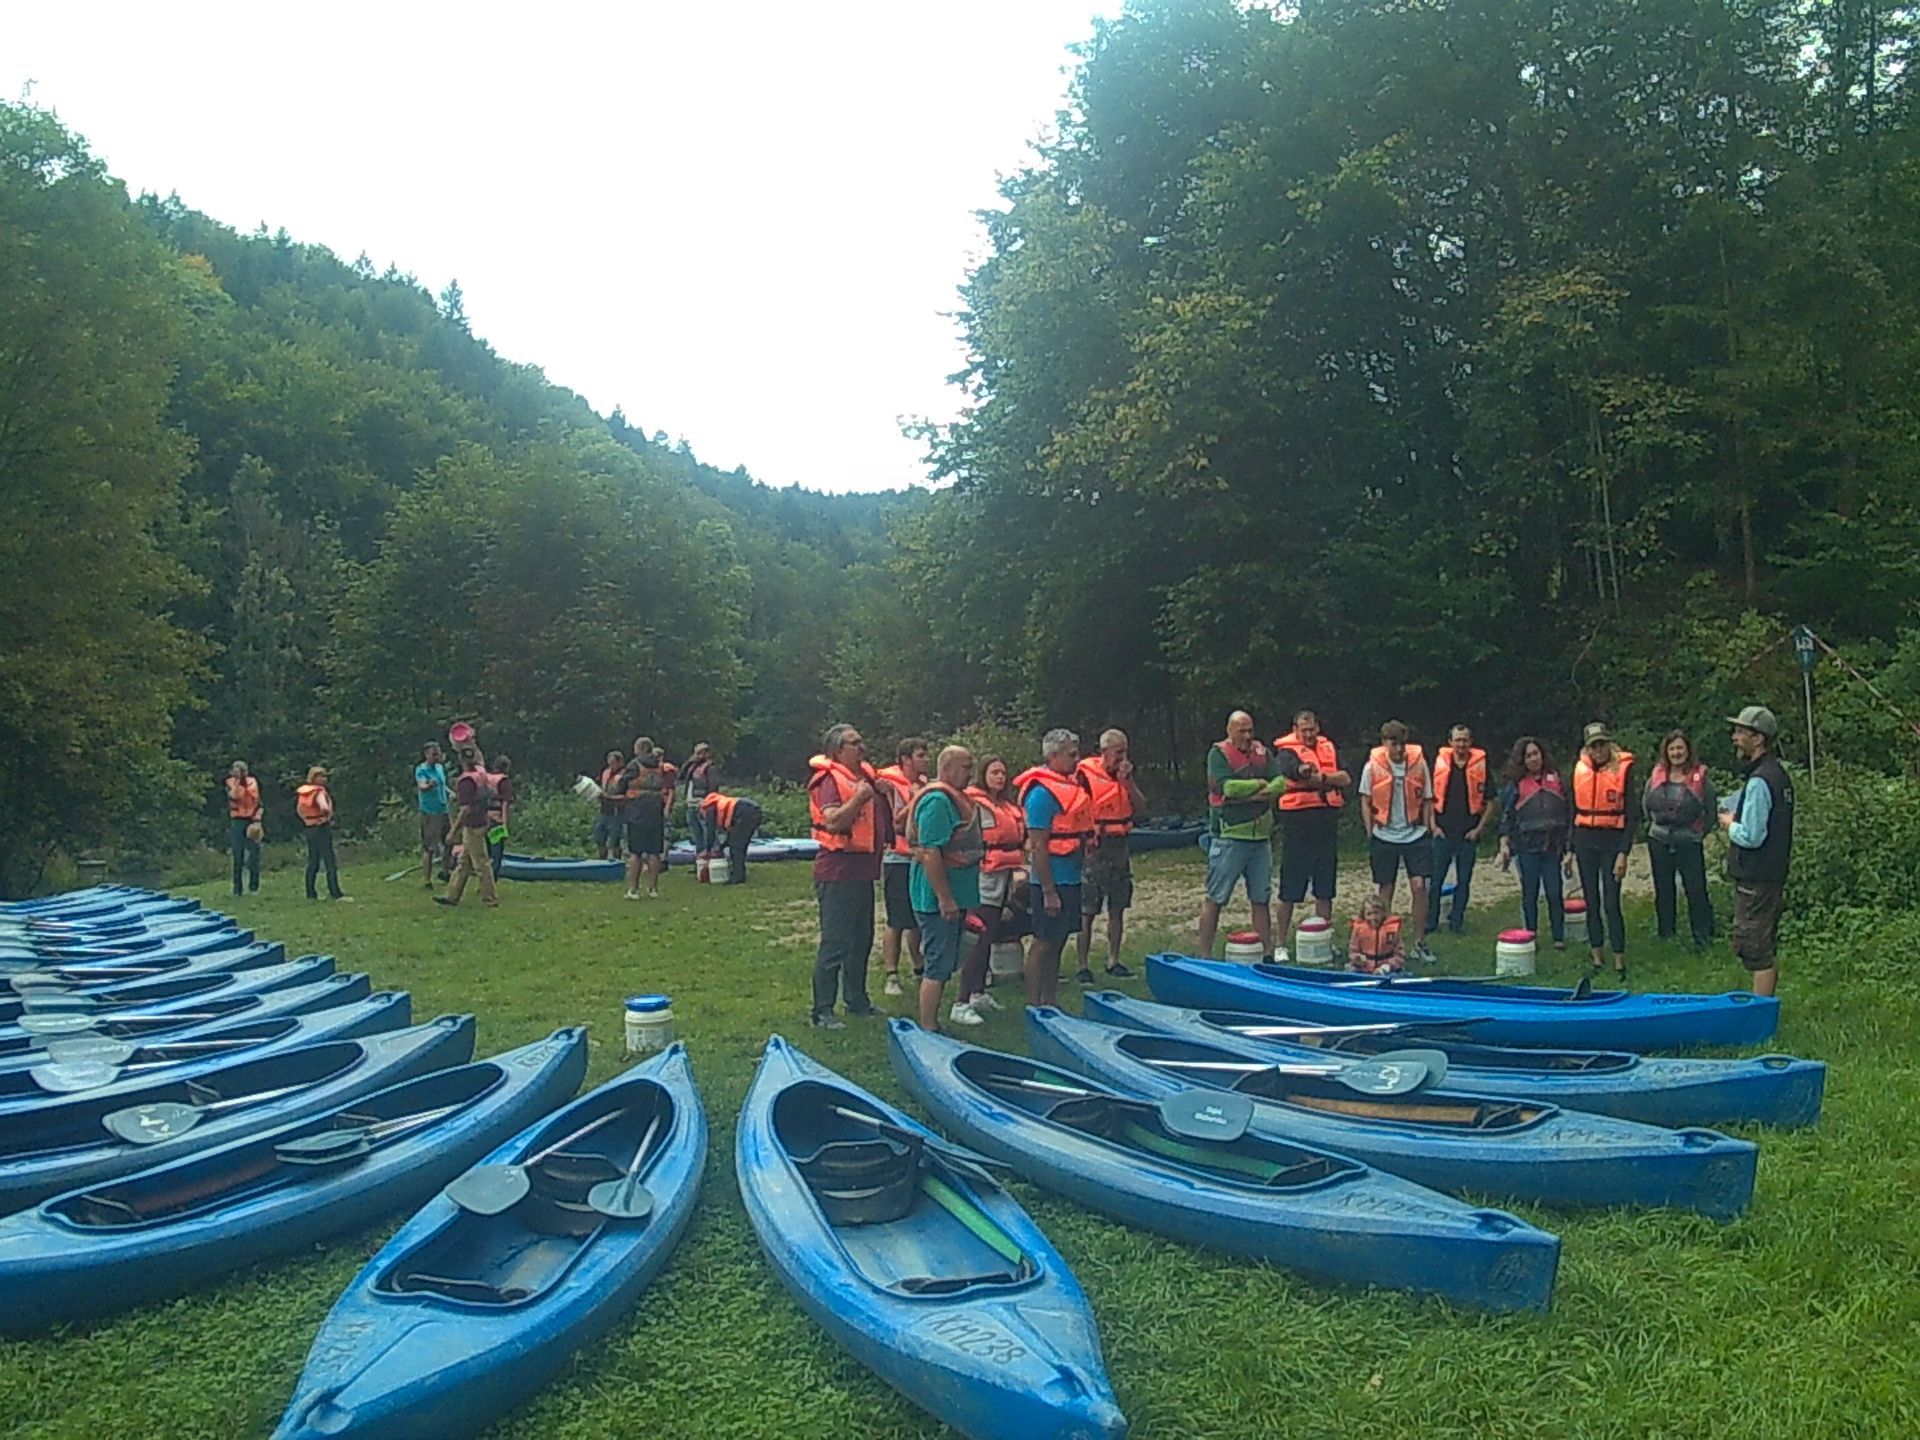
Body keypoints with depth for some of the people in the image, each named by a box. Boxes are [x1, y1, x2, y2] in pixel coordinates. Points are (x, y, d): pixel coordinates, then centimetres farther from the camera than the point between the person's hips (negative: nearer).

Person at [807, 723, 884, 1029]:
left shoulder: (866, 775, 13)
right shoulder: (830, 780, -14)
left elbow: (881, 818, 28)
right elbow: (833, 821, -28)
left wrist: (879, 792, 11)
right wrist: (858, 798, -24)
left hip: (863, 871, 9)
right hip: (838, 873, -9)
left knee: (862, 940, 18)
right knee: (835, 943, -7)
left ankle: (856, 1000, 32)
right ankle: (822, 1012, -1)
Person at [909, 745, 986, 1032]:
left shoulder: (954, 798, 15)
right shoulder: (937, 800, -18)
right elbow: (930, 853, -25)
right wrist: (945, 898, -25)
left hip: (955, 897, 10)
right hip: (939, 899, -10)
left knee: (944, 965, 16)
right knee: (939, 967, -5)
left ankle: (932, 1024, 25)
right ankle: (928, 1030, 3)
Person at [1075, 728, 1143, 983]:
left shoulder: (1124, 774, 10)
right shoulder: (1086, 775, -10)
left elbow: (1140, 807, 3)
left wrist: (1128, 781, -7)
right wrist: (1087, 838, -17)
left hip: (1121, 846, 6)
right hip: (1095, 847, -6)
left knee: (1117, 908, 11)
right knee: (1087, 912, -2)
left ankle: (1113, 961, 22)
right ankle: (1083, 966, 4)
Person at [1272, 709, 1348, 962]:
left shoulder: (1329, 748, 12)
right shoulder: (1287, 751, -5)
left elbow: (1345, 779, -1)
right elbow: (1304, 776, -22)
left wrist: (1318, 777, -12)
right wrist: (1331, 779, -18)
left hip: (1327, 822, 5)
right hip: (1297, 821, -5)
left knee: (1325, 889, 11)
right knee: (1290, 891, -1)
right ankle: (1279, 944, 6)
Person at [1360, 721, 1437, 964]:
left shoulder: (1418, 762, -2)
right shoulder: (1373, 766, -4)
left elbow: (1427, 800, 6)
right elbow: (1366, 801, 3)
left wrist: (1427, 830, 2)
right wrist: (1370, 834, -1)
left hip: (1415, 835, 0)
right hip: (1384, 836, 0)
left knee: (1419, 885, -6)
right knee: (1386, 888, 7)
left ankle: (1420, 942, 6)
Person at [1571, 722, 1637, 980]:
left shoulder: (1623, 769, -9)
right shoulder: (1580, 769, 5)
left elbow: (1633, 814, -9)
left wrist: (1623, 853, -13)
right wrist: (1572, 849, 10)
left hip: (1611, 841, -4)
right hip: (1585, 841, 4)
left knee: (1611, 903, -5)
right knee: (1591, 902, 9)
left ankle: (1619, 961, 6)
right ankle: (1597, 957, 19)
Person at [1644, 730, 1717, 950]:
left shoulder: (1700, 777, -7)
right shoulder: (1656, 777, 2)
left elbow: (1711, 808, 0)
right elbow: (1645, 805, 16)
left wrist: (1700, 831, 1)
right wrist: (1656, 824, 11)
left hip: (1689, 843, -4)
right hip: (1659, 842, 4)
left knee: (1696, 890, -3)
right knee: (1663, 891, 12)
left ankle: (1703, 936, 7)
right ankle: (1666, 933, 24)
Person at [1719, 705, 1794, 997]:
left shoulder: (1759, 781, -20)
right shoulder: (1779, 773, 12)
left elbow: (1751, 836, -23)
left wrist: (1729, 825, -6)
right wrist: (1733, 818, 9)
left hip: (1756, 879, -10)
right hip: (1774, 873, 10)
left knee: (1756, 951, -4)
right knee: (1768, 948, 18)